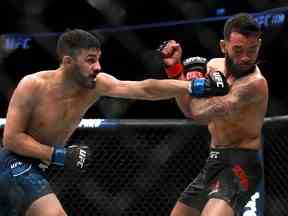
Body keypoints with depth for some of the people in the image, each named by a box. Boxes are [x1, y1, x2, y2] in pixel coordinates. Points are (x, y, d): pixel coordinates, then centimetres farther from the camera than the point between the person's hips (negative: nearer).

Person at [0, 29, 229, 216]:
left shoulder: (96, 84, -10)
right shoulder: (33, 85, -23)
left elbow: (145, 89, -17)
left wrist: (197, 86, -28)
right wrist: (60, 156, -26)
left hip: (34, 168, 8)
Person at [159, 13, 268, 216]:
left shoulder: (255, 83, -24)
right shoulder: (215, 65, 4)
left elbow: (201, 113, -32)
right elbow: (189, 108, 13)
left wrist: (195, 76, -12)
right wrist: (175, 68, 1)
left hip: (238, 165, -9)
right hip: (214, 161, 9)